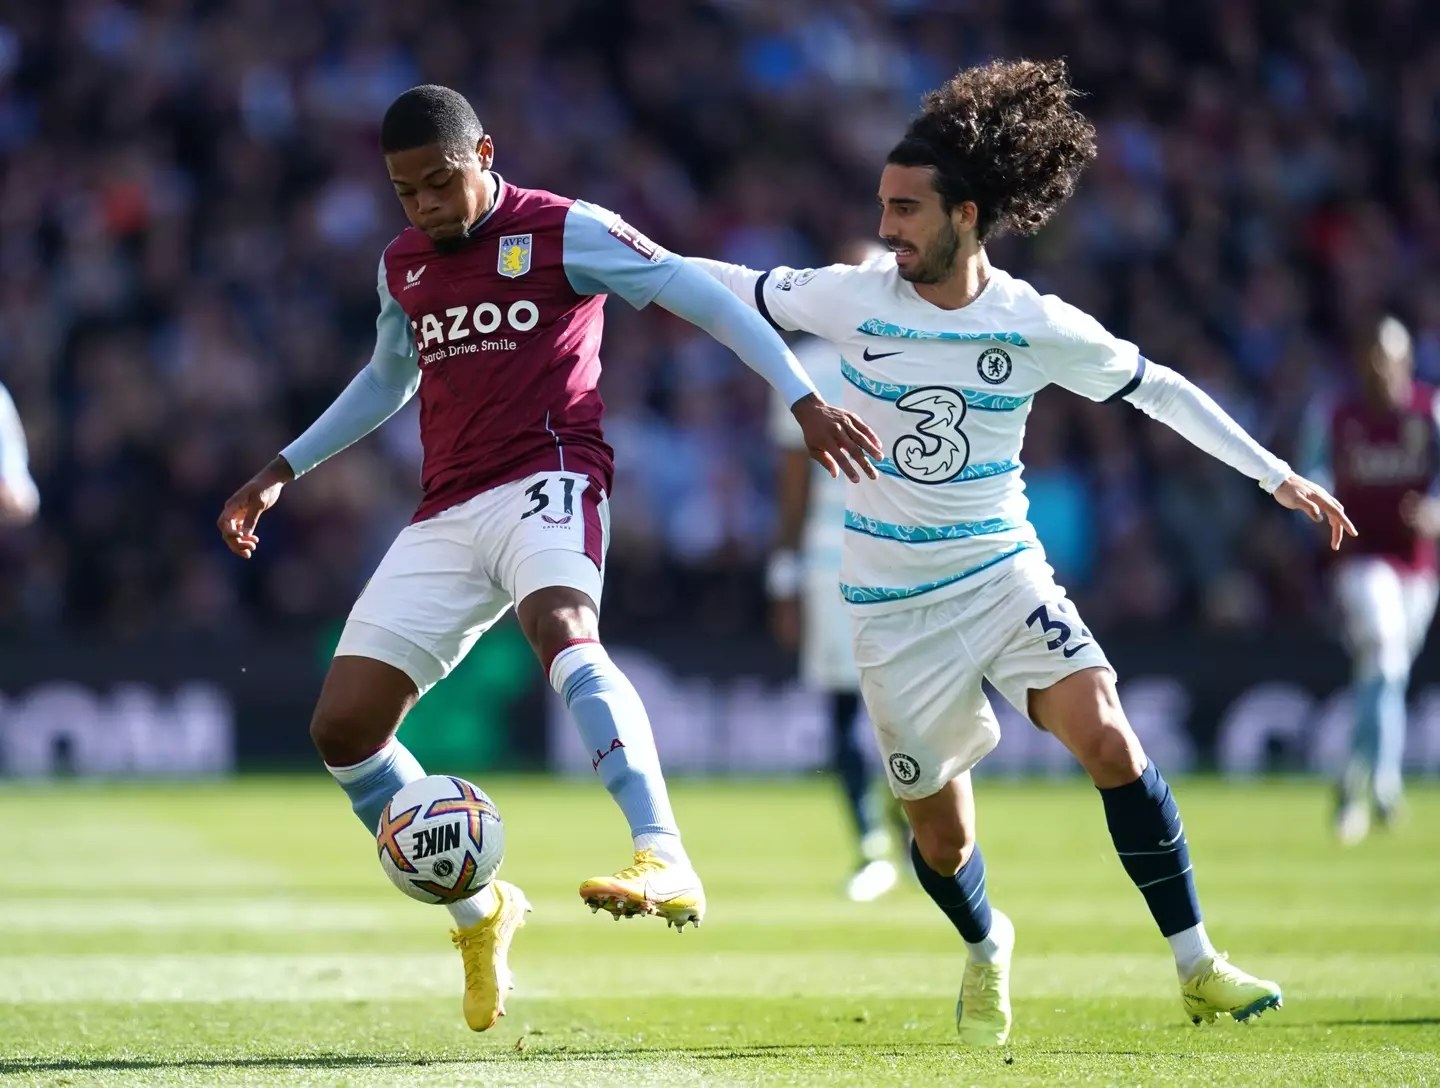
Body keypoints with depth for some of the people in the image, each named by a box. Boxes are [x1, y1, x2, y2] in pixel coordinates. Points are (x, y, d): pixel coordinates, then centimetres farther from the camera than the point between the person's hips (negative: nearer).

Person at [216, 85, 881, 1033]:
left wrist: (804, 399, -14)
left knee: (560, 628, -39)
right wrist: (284, 471, 33)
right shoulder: (402, 266, 17)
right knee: (342, 728, -2)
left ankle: (666, 864, -56)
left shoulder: (563, 233, -2)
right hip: (447, 515, 7)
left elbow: (701, 295, -5)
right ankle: (479, 911, 17)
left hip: (546, 481, -7)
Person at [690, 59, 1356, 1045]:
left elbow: (1158, 390, 4)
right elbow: (737, 288, 6)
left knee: (1108, 740, -23)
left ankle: (1195, 965, -13)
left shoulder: (1037, 326, -8)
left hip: (1005, 573, 0)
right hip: (897, 601, 0)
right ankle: (987, 948, 40)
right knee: (943, 835, 4)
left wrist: (1276, 475, 5)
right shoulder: (855, 299, -8)